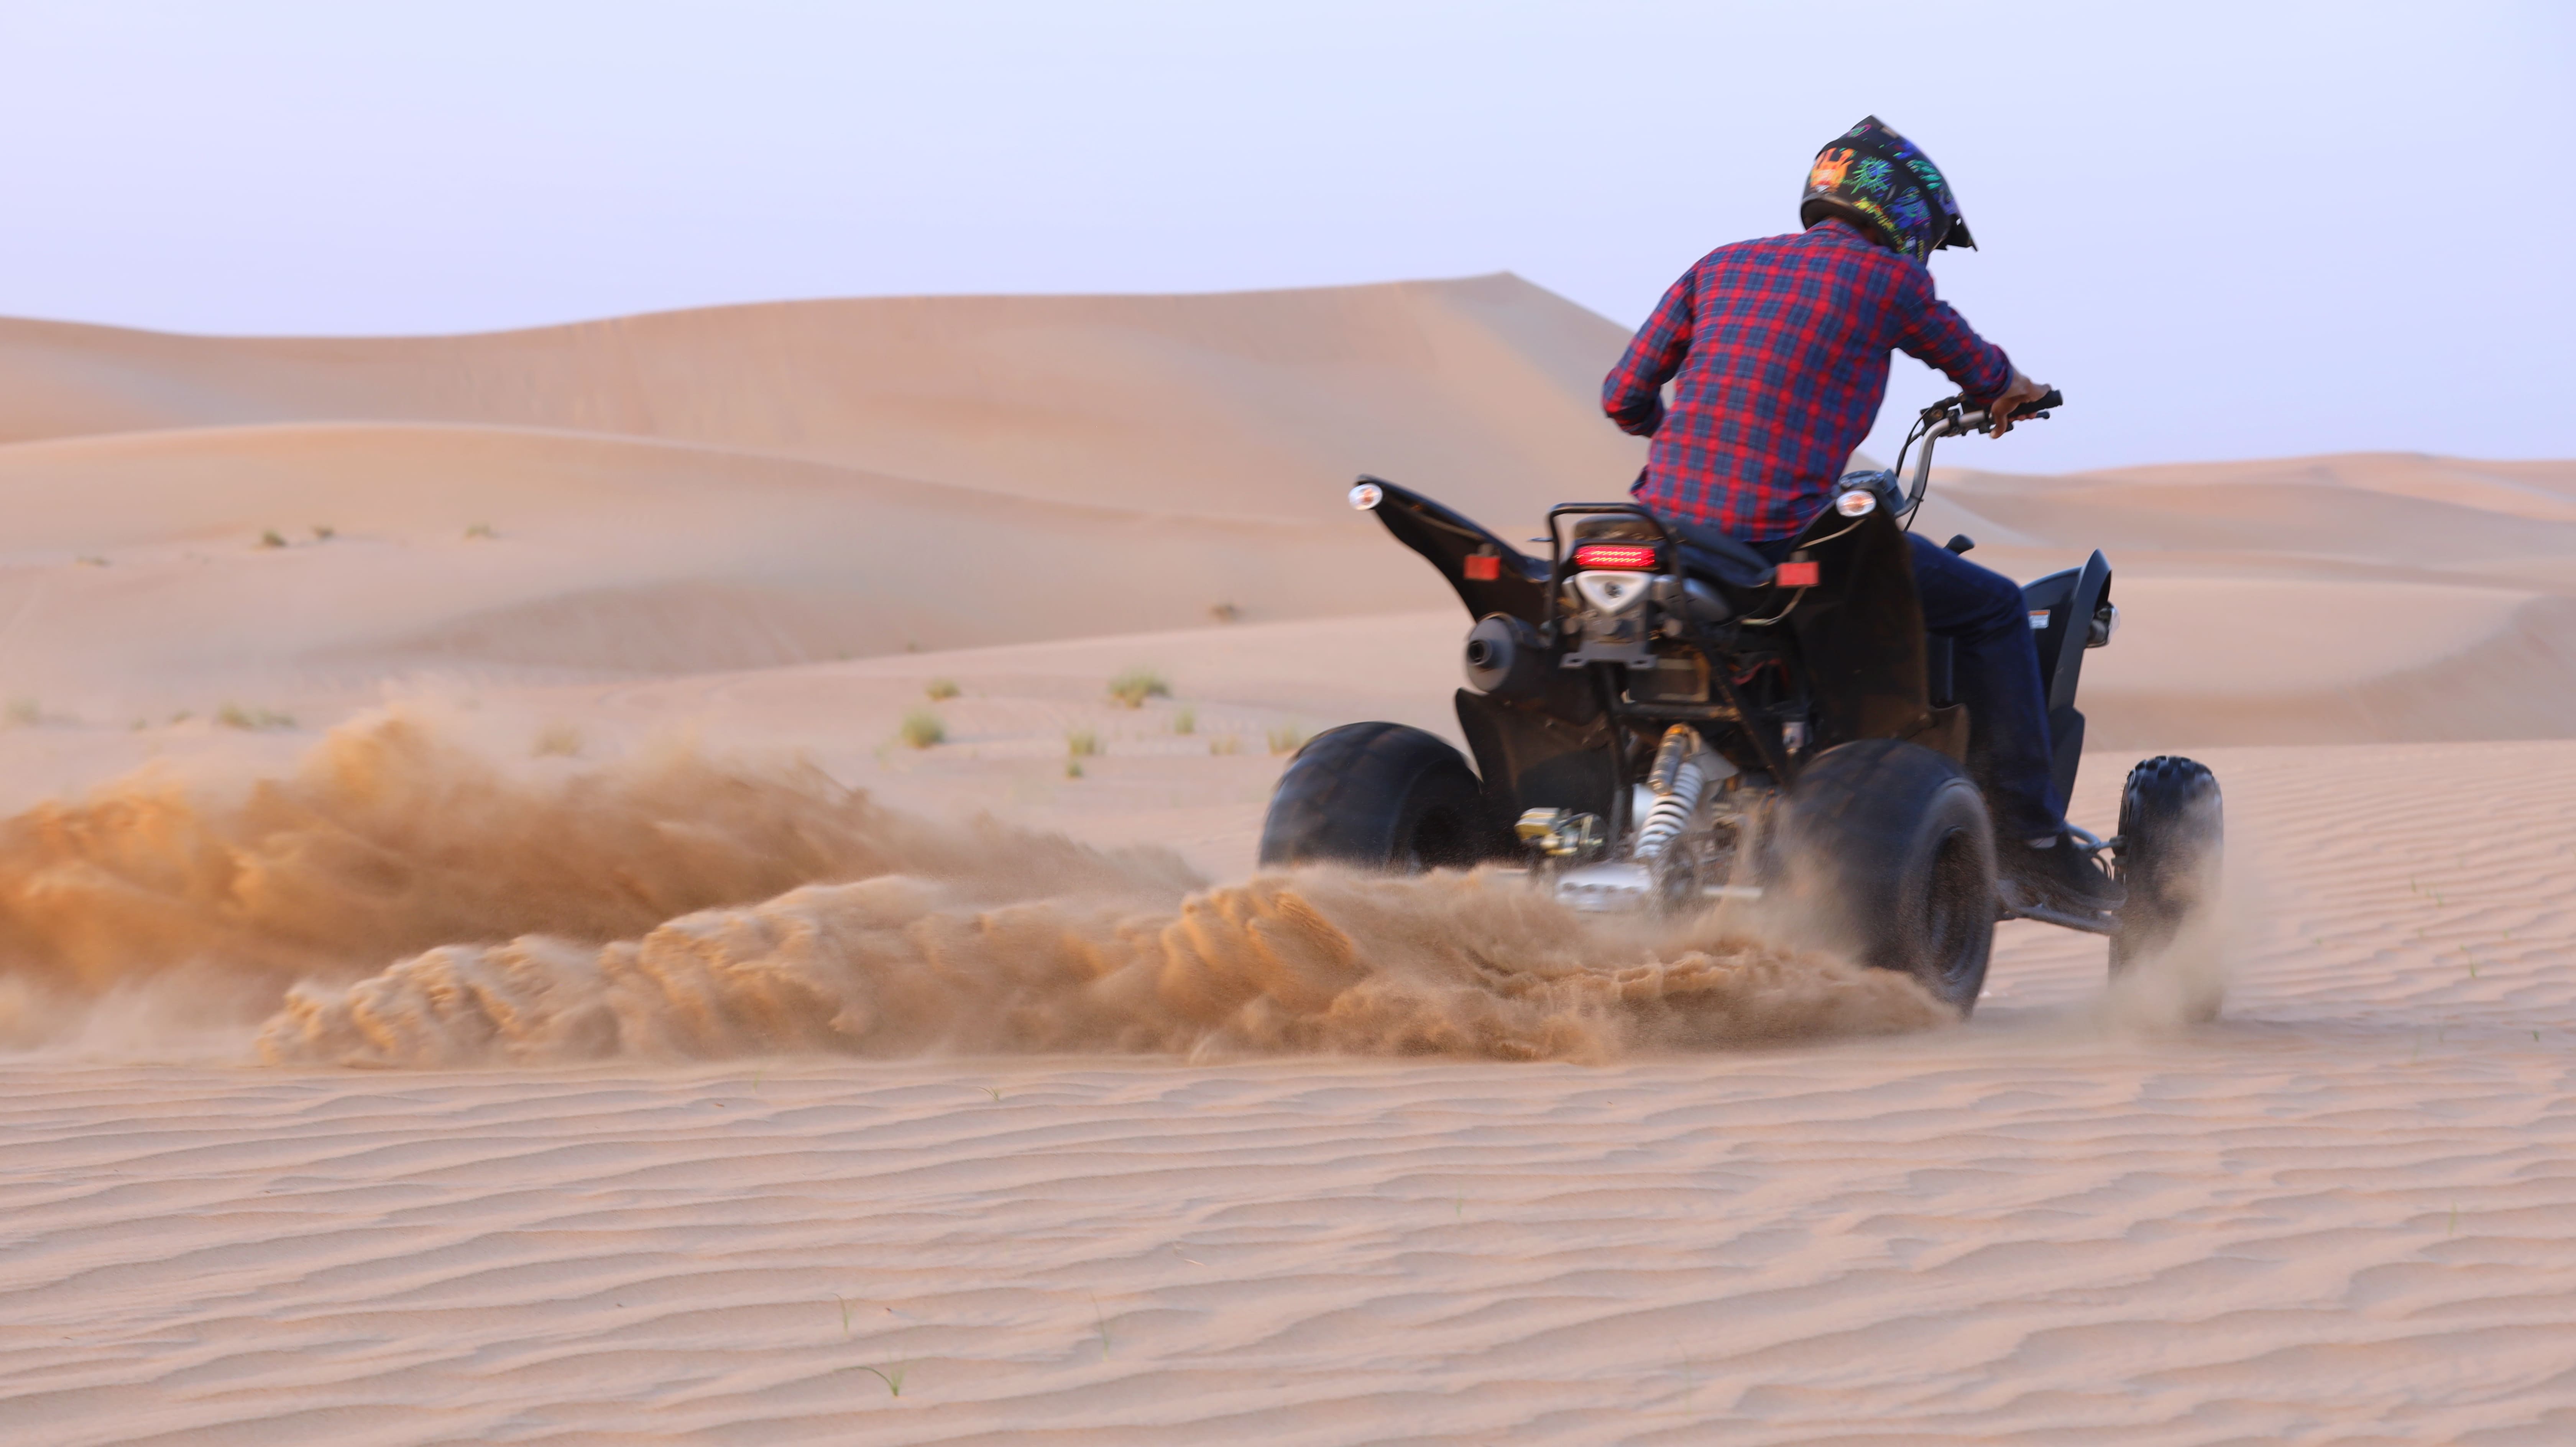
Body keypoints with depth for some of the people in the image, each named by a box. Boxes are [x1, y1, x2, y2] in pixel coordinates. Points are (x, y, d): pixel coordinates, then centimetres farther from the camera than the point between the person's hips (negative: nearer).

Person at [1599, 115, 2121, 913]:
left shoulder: (1722, 266, 17)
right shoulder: (1888, 280, 5)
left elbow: (1624, 396, 17)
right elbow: (1978, 369, 23)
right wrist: (2011, 390, 47)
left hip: (1668, 518, 5)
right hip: (1780, 535, -5)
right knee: (1992, 607, 10)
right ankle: (2028, 832, 9)